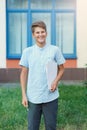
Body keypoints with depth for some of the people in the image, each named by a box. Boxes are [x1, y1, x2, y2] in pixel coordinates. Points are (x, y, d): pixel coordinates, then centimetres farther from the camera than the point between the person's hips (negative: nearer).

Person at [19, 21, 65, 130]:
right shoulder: (27, 52, -1)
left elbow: (61, 69, 7)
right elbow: (24, 73, 4)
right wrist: (24, 95, 0)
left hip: (51, 96, 0)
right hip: (33, 97, 1)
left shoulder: (55, 50, -3)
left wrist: (56, 81, -12)